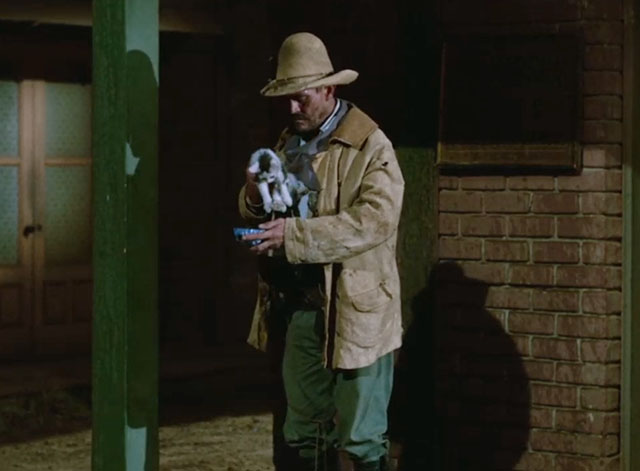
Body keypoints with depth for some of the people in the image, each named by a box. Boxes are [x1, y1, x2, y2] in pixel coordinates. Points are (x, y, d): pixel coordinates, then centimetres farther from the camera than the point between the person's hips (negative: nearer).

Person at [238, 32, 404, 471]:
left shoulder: (371, 146, -10)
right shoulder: (288, 142, 13)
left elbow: (374, 220, -23)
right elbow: (262, 215, 19)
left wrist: (295, 234, -27)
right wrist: (256, 197, -6)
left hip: (353, 308, -7)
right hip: (297, 306, 7)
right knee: (303, 433, 14)